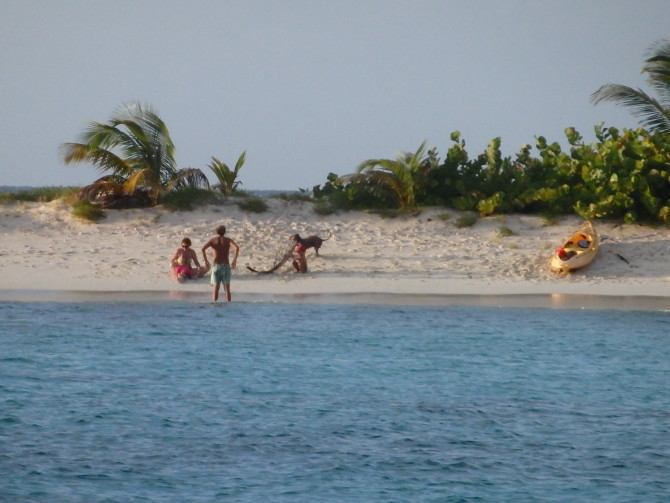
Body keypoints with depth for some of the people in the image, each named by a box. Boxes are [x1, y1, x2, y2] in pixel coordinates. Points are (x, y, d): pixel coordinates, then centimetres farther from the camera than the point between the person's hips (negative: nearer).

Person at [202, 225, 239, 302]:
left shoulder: (213, 240, 5)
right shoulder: (228, 240, 3)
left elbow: (203, 249, -10)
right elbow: (237, 248, -15)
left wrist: (205, 260, -2)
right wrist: (234, 260, -8)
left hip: (216, 266, 0)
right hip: (226, 266, 0)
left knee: (216, 288, 5)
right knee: (227, 289, 4)